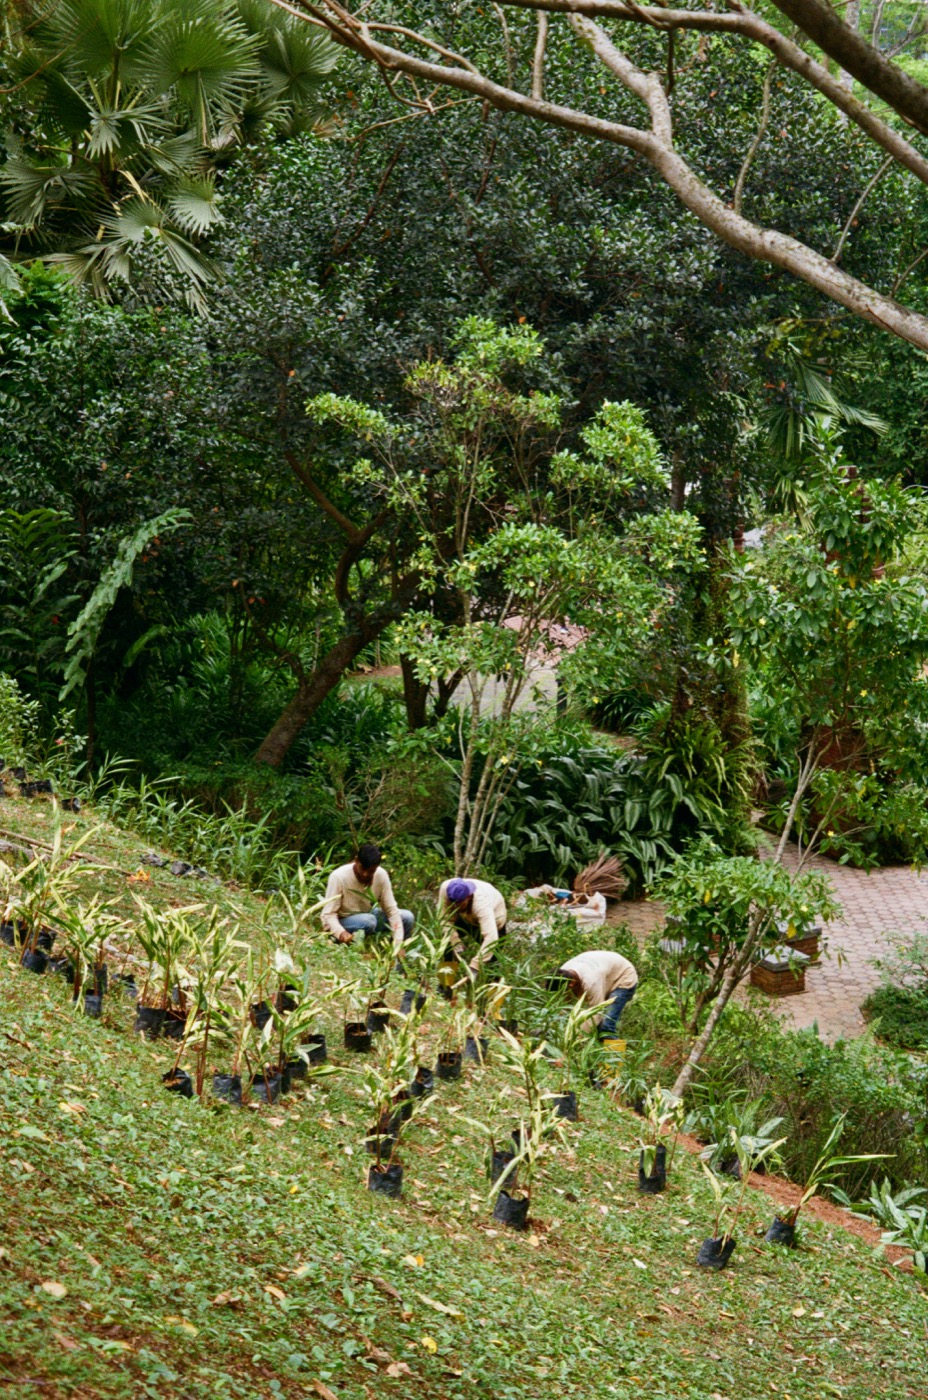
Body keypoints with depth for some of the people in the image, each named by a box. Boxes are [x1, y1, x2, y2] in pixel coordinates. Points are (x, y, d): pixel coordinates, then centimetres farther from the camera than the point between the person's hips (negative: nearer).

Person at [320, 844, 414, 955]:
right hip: (343, 922, -5)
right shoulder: (339, 876, -26)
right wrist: (341, 933, -48)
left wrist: (398, 943, -24)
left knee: (407, 917, -15)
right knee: (368, 920, -36)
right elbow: (328, 914, -26)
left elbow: (391, 910, -13)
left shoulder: (381, 875, -15)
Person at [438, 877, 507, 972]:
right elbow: (445, 918, -28)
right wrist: (456, 943, -36)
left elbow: (490, 938, -54)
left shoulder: (482, 904, -48)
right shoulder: (446, 888, -37)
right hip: (466, 917, 4)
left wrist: (474, 966, -59)